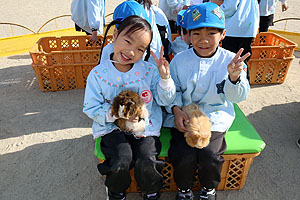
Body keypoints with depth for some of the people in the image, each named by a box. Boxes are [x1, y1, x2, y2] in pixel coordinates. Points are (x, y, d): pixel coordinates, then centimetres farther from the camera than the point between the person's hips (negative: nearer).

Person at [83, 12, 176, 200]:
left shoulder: (149, 70, -3)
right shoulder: (98, 74, -6)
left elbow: (165, 100, 0)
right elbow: (91, 109, -3)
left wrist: (165, 77, -16)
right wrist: (115, 113, -20)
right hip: (113, 128, 0)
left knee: (146, 163, -20)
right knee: (122, 161, -22)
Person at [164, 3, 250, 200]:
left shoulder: (230, 60, -5)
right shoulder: (180, 60, -3)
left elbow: (239, 97, -8)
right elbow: (173, 91, 5)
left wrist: (234, 78, -28)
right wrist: (176, 109, -13)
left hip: (215, 117, 0)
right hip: (184, 117, 1)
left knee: (210, 156, -18)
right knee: (185, 157, -18)